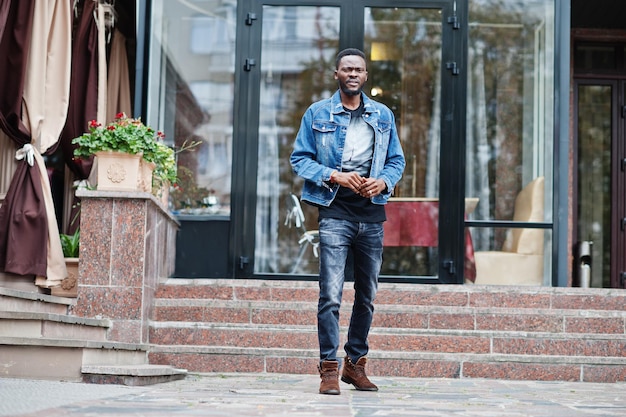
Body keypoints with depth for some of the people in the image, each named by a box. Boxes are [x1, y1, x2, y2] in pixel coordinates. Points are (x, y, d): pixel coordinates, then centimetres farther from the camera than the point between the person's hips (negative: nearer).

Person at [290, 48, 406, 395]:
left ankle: (355, 363, 22)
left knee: (367, 296, 10)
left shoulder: (384, 116, 13)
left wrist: (383, 182, -7)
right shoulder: (317, 113, 5)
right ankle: (329, 368, -7)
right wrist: (335, 176, -13)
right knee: (331, 294, -11)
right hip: (335, 212, -4)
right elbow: (299, 158, 2)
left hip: (372, 213, 4)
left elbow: (397, 160, 15)